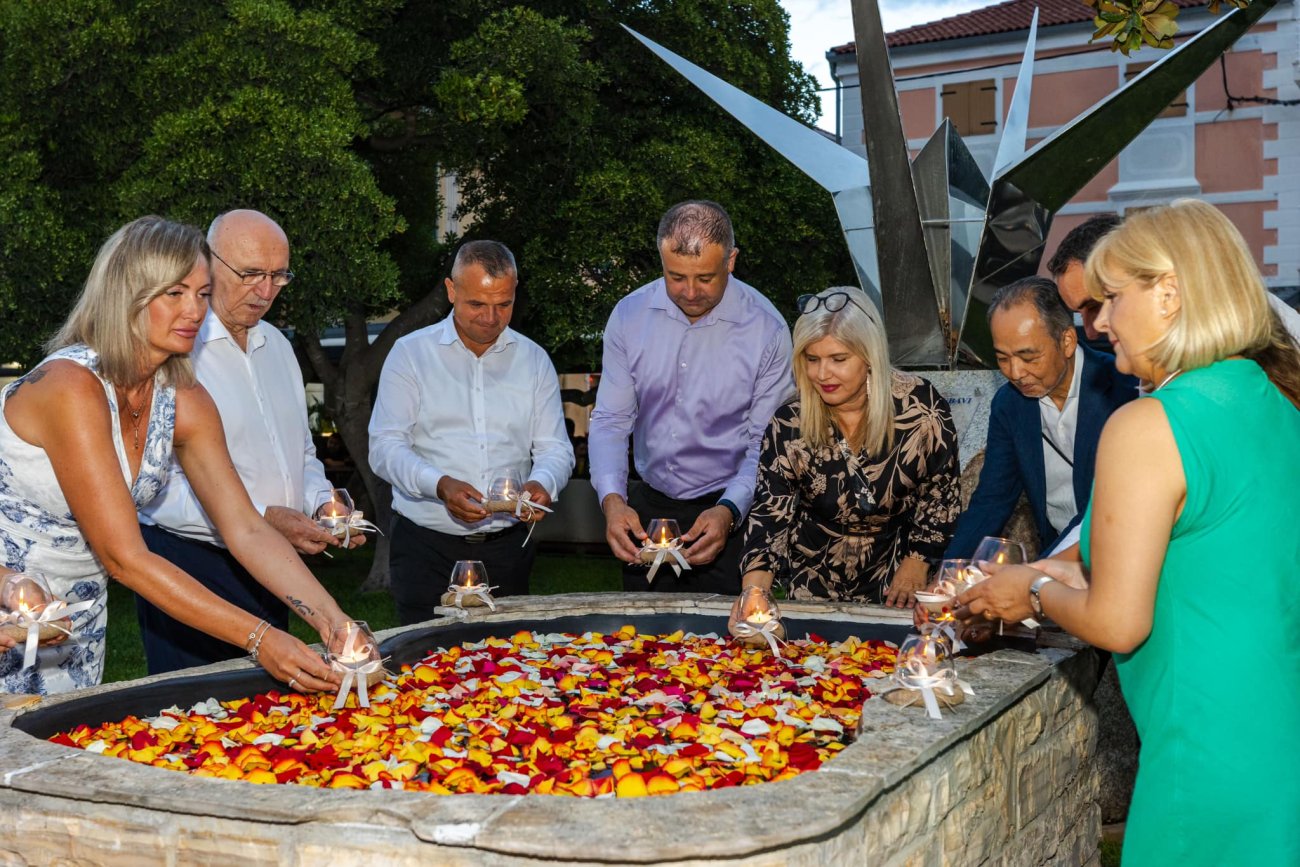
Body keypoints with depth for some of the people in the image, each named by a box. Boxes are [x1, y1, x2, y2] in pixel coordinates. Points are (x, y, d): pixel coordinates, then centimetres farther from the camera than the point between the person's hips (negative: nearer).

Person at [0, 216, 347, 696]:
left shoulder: (185, 403, -4)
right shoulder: (72, 387, -26)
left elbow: (247, 530, -7)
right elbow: (124, 557, -29)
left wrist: (334, 621, -21)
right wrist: (259, 638, -33)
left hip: (81, 612, 7)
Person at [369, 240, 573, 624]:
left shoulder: (533, 360, 10)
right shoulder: (411, 353, 2)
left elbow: (555, 448, 8)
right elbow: (385, 448, -5)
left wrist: (543, 484, -16)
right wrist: (439, 485, -23)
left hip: (508, 547, 2)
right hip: (427, 546, -2)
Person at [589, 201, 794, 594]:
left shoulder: (767, 329, -12)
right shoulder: (629, 315, -4)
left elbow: (767, 443, -10)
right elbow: (609, 421, -2)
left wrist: (729, 511, -25)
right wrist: (612, 499, -18)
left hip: (727, 511, -3)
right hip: (646, 509, 3)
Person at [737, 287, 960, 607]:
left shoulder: (921, 408, -12)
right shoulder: (789, 424, -10)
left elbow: (942, 495, 0)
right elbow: (770, 513, -11)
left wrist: (915, 566, -7)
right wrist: (753, 591, -26)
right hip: (814, 576, 1)